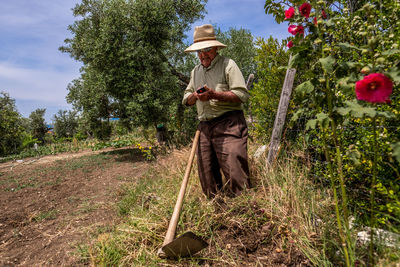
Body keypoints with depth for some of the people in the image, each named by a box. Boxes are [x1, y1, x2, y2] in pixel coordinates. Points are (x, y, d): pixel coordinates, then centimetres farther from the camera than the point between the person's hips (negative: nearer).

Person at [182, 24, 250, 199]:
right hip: (205, 127, 6)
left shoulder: (228, 64, 2)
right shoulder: (195, 71, 22)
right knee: (206, 174, 7)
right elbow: (186, 99, 21)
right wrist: (195, 96, -2)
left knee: (234, 171, -10)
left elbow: (242, 94, -8)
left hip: (228, 125, -6)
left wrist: (214, 95, -17)